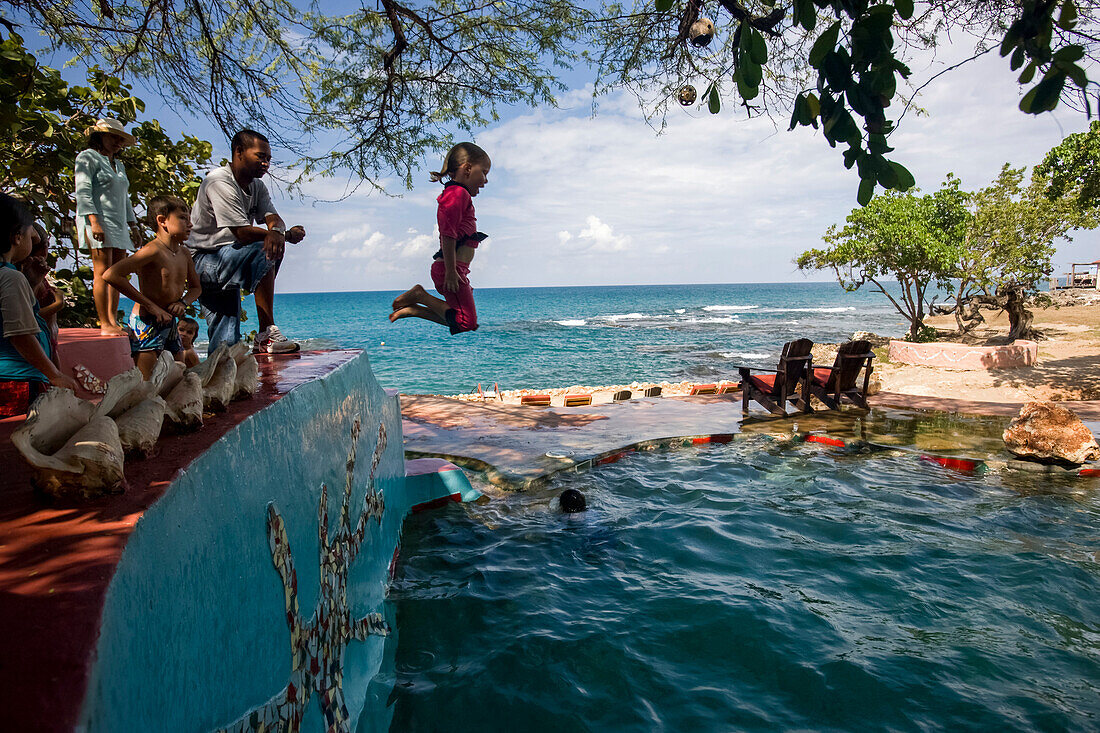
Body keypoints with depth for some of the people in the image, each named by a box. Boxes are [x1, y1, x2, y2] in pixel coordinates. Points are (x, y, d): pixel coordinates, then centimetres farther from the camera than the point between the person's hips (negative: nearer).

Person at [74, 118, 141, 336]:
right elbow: (83, 191, -8)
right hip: (98, 221, -8)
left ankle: (113, 321, 3)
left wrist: (133, 224, 20)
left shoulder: (119, 165, 26)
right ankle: (104, 324, -14)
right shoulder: (88, 157, 2)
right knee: (103, 272, -12)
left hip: (118, 225, 8)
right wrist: (94, 221, -19)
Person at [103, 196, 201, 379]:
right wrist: (151, 306, -22)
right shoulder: (153, 250, -16)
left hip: (170, 322, 8)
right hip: (147, 324, -8)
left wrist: (183, 303, 0)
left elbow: (195, 287, 23)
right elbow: (111, 275, -25)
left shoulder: (184, 253, 8)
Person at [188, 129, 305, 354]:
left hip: (226, 265, 9)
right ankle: (267, 333, -29)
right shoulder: (220, 182, -18)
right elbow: (242, 233, -27)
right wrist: (289, 235, -27)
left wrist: (276, 232, -31)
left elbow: (273, 219, -6)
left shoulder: (257, 187, 10)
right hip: (204, 261, -9)